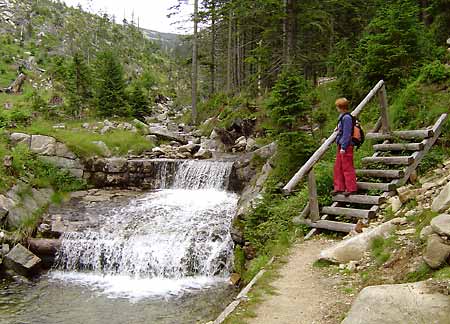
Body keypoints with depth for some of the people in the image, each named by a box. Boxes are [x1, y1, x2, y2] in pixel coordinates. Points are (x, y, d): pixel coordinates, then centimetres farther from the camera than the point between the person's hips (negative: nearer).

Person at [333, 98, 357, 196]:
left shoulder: (346, 118, -17)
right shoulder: (342, 117, 13)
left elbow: (347, 133, -19)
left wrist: (343, 147, -19)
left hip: (346, 147, -10)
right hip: (341, 146, 10)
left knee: (347, 168, -3)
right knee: (338, 167, 13)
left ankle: (351, 188, 4)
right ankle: (339, 188, 20)